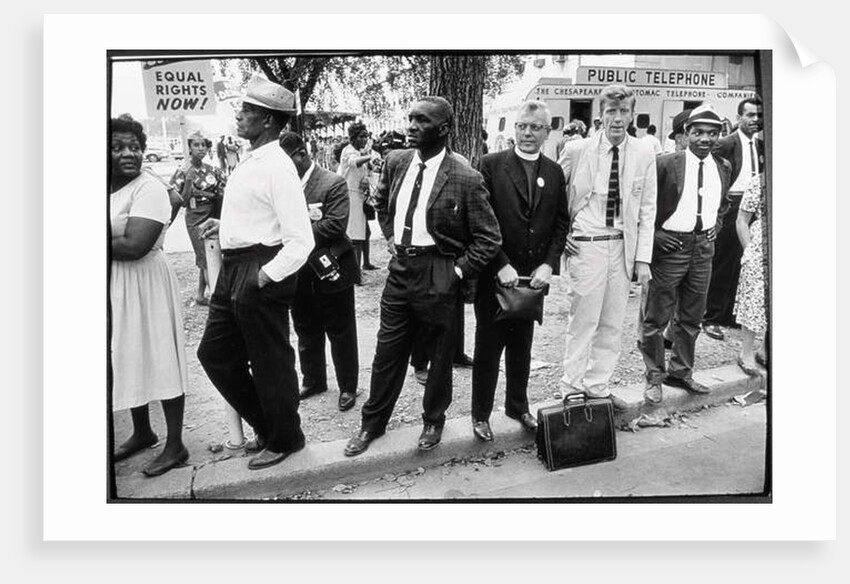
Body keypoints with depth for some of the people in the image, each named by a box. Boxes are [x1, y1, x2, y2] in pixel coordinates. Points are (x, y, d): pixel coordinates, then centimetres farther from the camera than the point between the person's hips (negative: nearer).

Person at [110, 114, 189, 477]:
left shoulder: (148, 189, -14)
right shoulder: (111, 189, 9)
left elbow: (135, 246, -24)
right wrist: (117, 240, -13)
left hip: (143, 284, -8)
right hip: (113, 287, 8)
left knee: (158, 359, 0)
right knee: (128, 360, 16)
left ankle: (175, 446, 12)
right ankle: (142, 432, 35)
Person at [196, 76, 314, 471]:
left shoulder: (277, 167, -18)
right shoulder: (250, 161, 10)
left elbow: (301, 240, -22)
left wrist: (266, 276, -21)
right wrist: (225, 224, 11)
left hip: (259, 275, -10)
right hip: (234, 269, 10)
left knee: (269, 363, 6)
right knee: (214, 353, 18)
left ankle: (284, 440, 29)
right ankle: (264, 425, 35)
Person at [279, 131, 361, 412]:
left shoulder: (333, 183, -12)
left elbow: (335, 224, -21)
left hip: (330, 272, -5)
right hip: (299, 273, 6)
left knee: (340, 333, 8)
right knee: (306, 332, 18)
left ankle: (348, 387, 23)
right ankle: (313, 380, 37)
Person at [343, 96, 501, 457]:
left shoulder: (465, 179, -15)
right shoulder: (395, 162, 3)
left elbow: (489, 238, -10)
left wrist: (458, 271, -13)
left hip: (437, 277, -4)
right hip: (400, 269, 5)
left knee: (440, 355, 12)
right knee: (387, 353, 12)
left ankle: (433, 421, 33)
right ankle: (372, 424, 28)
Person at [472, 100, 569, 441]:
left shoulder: (554, 173, 8)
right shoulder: (491, 165, -5)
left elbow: (561, 222, 7)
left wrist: (548, 265, -6)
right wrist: (501, 265, -16)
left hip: (534, 276, 4)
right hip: (495, 275, -4)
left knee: (522, 346, 17)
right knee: (488, 346, 6)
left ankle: (518, 406, 34)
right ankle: (481, 414, 21)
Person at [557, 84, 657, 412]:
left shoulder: (644, 154, 2)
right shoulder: (577, 150, -5)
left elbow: (647, 209, 4)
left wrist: (643, 258, -1)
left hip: (624, 246, 3)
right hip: (586, 246, -3)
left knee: (612, 324, 10)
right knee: (583, 322, 0)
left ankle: (597, 388, 24)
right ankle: (572, 390, 14)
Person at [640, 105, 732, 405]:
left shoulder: (723, 167, 7)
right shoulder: (665, 164, -11)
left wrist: (716, 224, 11)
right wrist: (653, 232, -12)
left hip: (704, 247, 6)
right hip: (670, 245, -5)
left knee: (691, 317, 15)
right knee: (657, 318, 1)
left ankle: (681, 372, 31)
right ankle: (654, 377, 15)